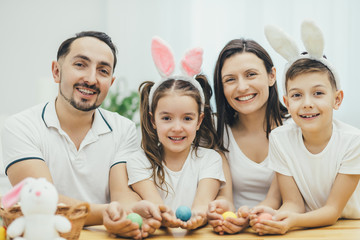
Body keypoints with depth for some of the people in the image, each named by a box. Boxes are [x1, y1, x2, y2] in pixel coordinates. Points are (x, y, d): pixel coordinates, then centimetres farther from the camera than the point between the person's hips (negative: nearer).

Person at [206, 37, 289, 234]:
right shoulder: (216, 129, 0)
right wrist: (223, 207, -29)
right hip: (233, 226, 1)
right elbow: (224, 194, -6)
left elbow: (276, 198, -10)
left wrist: (251, 215, -31)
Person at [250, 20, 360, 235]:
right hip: (306, 225, 2)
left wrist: (292, 221, -33)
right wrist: (278, 217, -30)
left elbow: (333, 210, -15)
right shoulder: (280, 139, -9)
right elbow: (294, 203, -7)